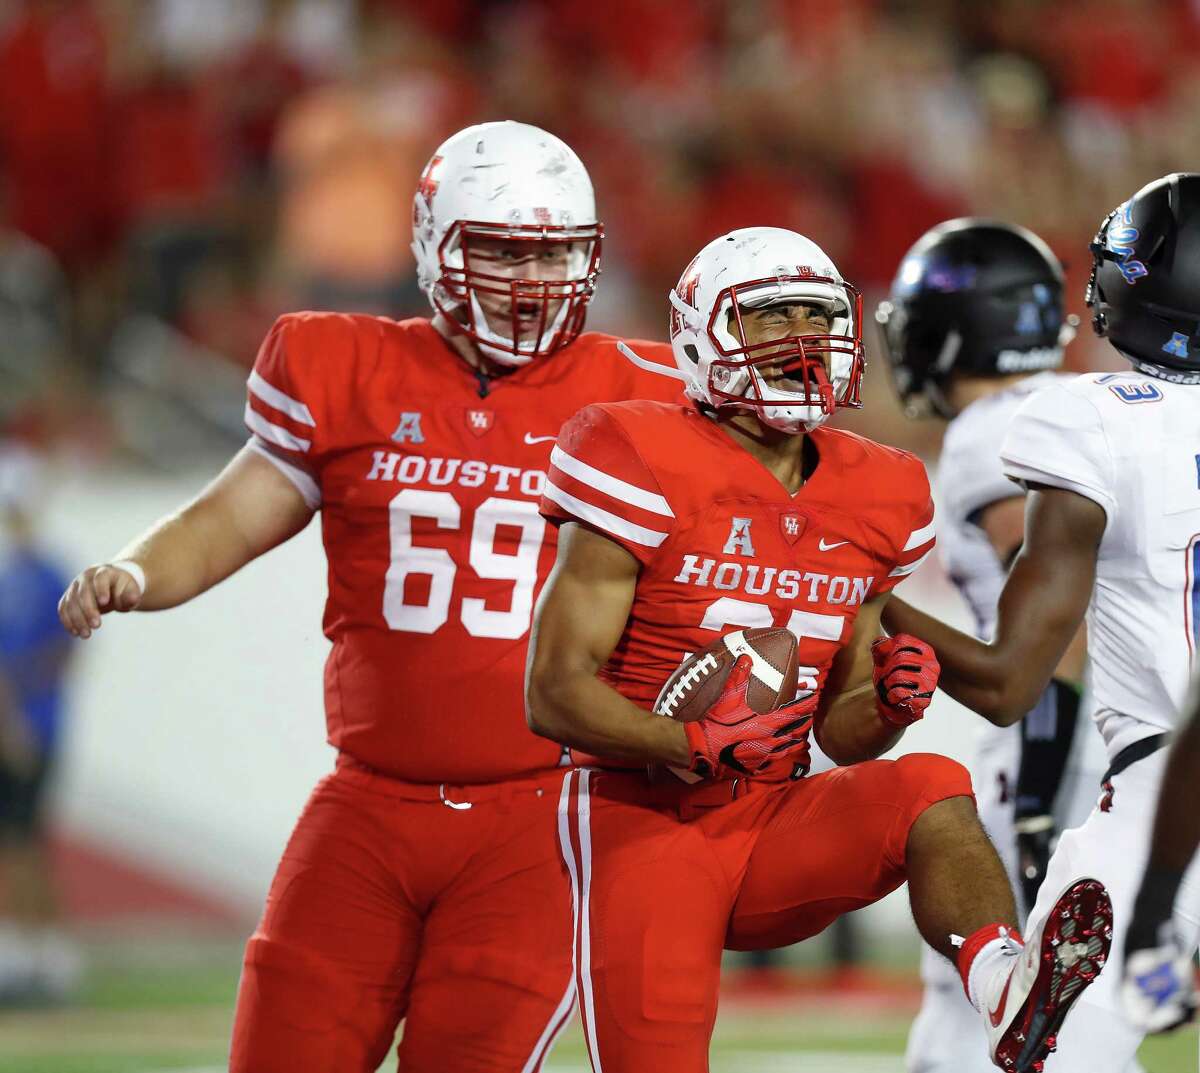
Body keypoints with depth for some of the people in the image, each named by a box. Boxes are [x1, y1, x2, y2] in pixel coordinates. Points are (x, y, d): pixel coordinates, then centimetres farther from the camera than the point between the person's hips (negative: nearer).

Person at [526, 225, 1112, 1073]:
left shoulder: (871, 505, 8)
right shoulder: (652, 473, -11)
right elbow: (555, 693, -13)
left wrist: (888, 705, -9)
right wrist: (696, 746, -27)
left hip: (774, 827, 4)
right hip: (642, 820, -4)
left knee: (931, 793, -24)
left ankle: (1015, 1003, -49)